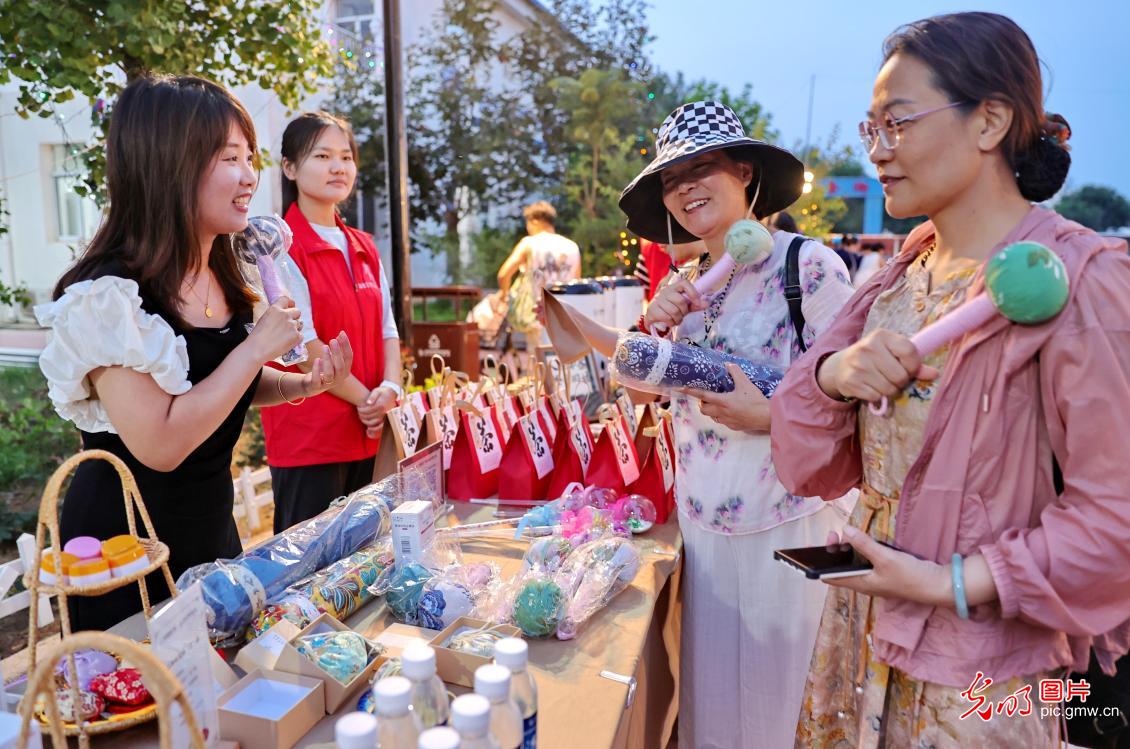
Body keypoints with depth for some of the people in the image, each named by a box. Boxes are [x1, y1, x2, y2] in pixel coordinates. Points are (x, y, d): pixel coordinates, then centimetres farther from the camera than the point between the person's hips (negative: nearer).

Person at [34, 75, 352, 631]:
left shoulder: (225, 276, 0)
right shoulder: (109, 296, -24)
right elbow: (160, 445, -28)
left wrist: (302, 385, -4)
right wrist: (257, 347, -24)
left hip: (213, 527, 8)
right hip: (129, 550, -7)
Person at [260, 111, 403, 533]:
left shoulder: (364, 248, 12)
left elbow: (387, 329, 10)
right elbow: (302, 344, -15)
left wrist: (390, 388, -7)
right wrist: (364, 398, -13)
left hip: (366, 432, 7)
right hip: (307, 434, -7)